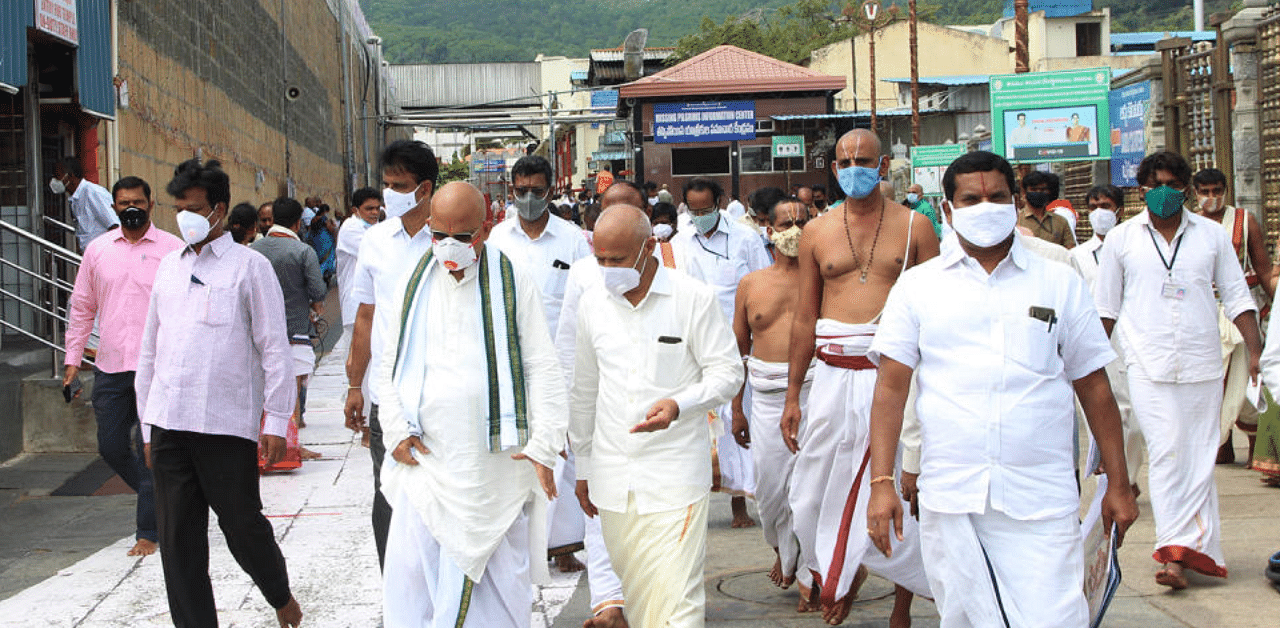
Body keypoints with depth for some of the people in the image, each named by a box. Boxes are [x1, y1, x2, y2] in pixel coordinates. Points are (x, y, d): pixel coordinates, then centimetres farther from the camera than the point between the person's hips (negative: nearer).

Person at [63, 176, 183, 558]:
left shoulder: (172, 249, 0)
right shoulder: (98, 250, 10)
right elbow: (81, 307, 16)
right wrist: (72, 357, 12)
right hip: (110, 367, 4)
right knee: (111, 447, 8)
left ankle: (149, 532, 5)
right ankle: (159, 497, 32)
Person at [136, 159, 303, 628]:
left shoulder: (249, 266, 1)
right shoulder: (169, 266, 15)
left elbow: (274, 347, -2)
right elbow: (150, 350, 18)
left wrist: (276, 419, -7)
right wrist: (148, 425, 16)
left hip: (227, 424, -4)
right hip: (169, 424, 5)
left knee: (243, 526, 3)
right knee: (178, 540, 5)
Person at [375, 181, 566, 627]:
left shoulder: (513, 282, 0)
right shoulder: (417, 282, 9)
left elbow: (542, 368, -2)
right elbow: (390, 366, 14)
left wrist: (543, 444, -9)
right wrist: (397, 430, 2)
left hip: (496, 457, -2)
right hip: (426, 456, 2)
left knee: (498, 572, 6)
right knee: (409, 570, -3)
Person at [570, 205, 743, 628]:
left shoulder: (694, 298, -7)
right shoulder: (593, 301, 7)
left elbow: (727, 373, -3)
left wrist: (678, 405, -22)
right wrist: (583, 467, 18)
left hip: (675, 477, -4)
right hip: (612, 477, 4)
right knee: (634, 592, 11)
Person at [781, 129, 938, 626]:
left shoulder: (914, 226, 4)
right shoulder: (816, 232, 10)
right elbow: (805, 316, 13)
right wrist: (792, 395, 10)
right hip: (833, 375, 3)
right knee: (815, 491, 6)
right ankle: (834, 577, 32)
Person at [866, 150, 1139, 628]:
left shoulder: (1059, 283, 11)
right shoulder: (917, 286, 9)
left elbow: (1095, 388, 13)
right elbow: (891, 386, 3)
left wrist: (1118, 485, 9)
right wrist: (882, 483, -7)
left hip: (1042, 501, 0)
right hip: (950, 499, 0)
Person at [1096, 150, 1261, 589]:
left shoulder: (1212, 235, 9)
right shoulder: (1122, 239, 6)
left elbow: (1236, 296, 10)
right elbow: (1106, 307, 11)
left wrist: (1256, 351, 1)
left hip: (1202, 364, 2)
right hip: (1148, 366, -2)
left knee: (1200, 456, 2)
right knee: (1166, 452, -12)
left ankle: (1183, 550, 8)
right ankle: (1177, 551, -11)